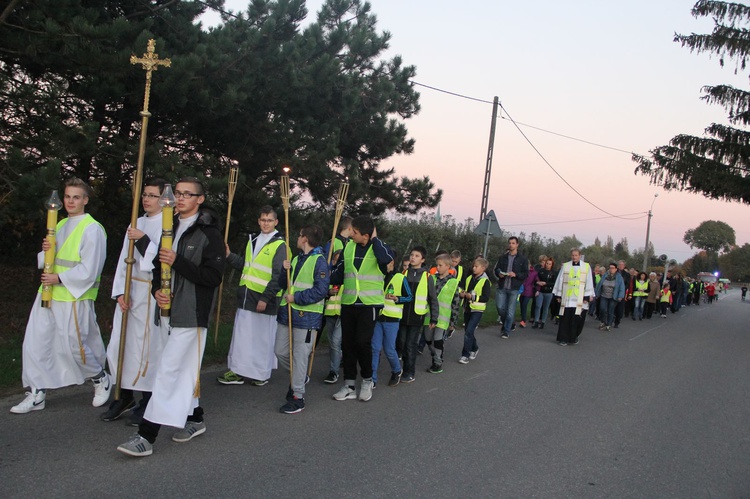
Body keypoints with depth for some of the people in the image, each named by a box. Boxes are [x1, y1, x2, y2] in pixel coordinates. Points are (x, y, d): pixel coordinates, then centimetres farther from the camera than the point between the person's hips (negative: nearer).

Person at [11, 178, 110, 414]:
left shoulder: (92, 229, -11)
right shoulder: (61, 225, 15)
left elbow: (89, 271, -16)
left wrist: (60, 278, -15)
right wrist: (46, 251, -3)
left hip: (75, 298, -8)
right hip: (48, 294, 8)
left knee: (74, 346, 0)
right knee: (35, 343, 6)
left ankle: (101, 380, 24)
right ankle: (37, 394, 16)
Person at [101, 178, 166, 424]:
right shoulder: (136, 224, 14)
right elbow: (124, 259, 11)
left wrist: (143, 240, -18)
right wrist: (120, 292, 1)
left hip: (153, 293, -6)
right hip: (130, 291, 6)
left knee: (149, 346, -1)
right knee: (119, 344, 9)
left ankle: (148, 400, 14)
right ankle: (125, 395, 26)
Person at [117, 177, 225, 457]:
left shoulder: (209, 234, -8)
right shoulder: (170, 229, 13)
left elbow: (213, 276, -14)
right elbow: (158, 263, 17)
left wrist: (178, 262, -21)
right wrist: (157, 290, -3)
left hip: (192, 315, -7)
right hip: (169, 310, 8)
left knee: (168, 370, -9)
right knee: (184, 369, 16)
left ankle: (146, 436, -6)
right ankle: (194, 419, 31)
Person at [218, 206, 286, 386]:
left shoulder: (279, 245, -8)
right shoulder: (253, 240, 15)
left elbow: (278, 276, -14)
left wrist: (265, 298, -19)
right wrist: (229, 256, 7)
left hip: (263, 299, -6)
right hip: (246, 296, 7)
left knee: (262, 337, 3)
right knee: (241, 335, 10)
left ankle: (261, 374, 16)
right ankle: (238, 371, 18)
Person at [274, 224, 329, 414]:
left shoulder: (319, 261, -11)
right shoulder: (296, 259, 16)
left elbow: (320, 290, -18)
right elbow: (283, 284, 17)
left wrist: (296, 298, -17)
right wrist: (285, 271, -2)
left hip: (306, 315, -8)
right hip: (287, 312, 8)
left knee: (300, 356, -2)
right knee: (280, 351, 13)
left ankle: (298, 396, 8)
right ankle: (298, 377, 37)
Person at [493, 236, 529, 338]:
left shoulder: (522, 259, 1)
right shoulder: (503, 258, 10)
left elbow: (525, 274, -1)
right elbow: (496, 269, 15)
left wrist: (515, 274, -17)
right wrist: (499, 273, -7)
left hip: (514, 288, -3)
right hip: (502, 287, 3)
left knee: (510, 311, 0)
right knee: (500, 307, 0)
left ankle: (506, 331, 11)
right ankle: (506, 324, 28)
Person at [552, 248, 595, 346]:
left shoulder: (586, 267, 4)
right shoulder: (565, 266, 6)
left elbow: (589, 283, 3)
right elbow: (560, 281, 9)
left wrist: (587, 296, -3)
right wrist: (558, 295, 7)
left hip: (580, 299, 0)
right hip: (566, 298, 0)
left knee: (577, 319, 1)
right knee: (565, 319, -2)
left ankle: (573, 337, 19)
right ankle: (563, 338, 3)